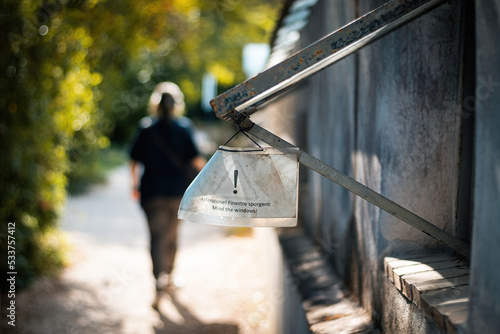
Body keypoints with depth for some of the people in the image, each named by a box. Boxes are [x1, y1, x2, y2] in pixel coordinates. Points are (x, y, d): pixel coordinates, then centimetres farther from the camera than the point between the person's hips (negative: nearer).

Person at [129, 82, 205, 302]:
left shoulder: (146, 128, -1)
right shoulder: (183, 127, -3)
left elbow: (135, 160, 3)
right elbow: (195, 159, -6)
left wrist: (135, 184, 16)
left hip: (152, 189, -1)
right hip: (177, 189, 1)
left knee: (157, 235, -4)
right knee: (172, 234, 17)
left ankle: (159, 278, -22)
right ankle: (168, 276, 30)